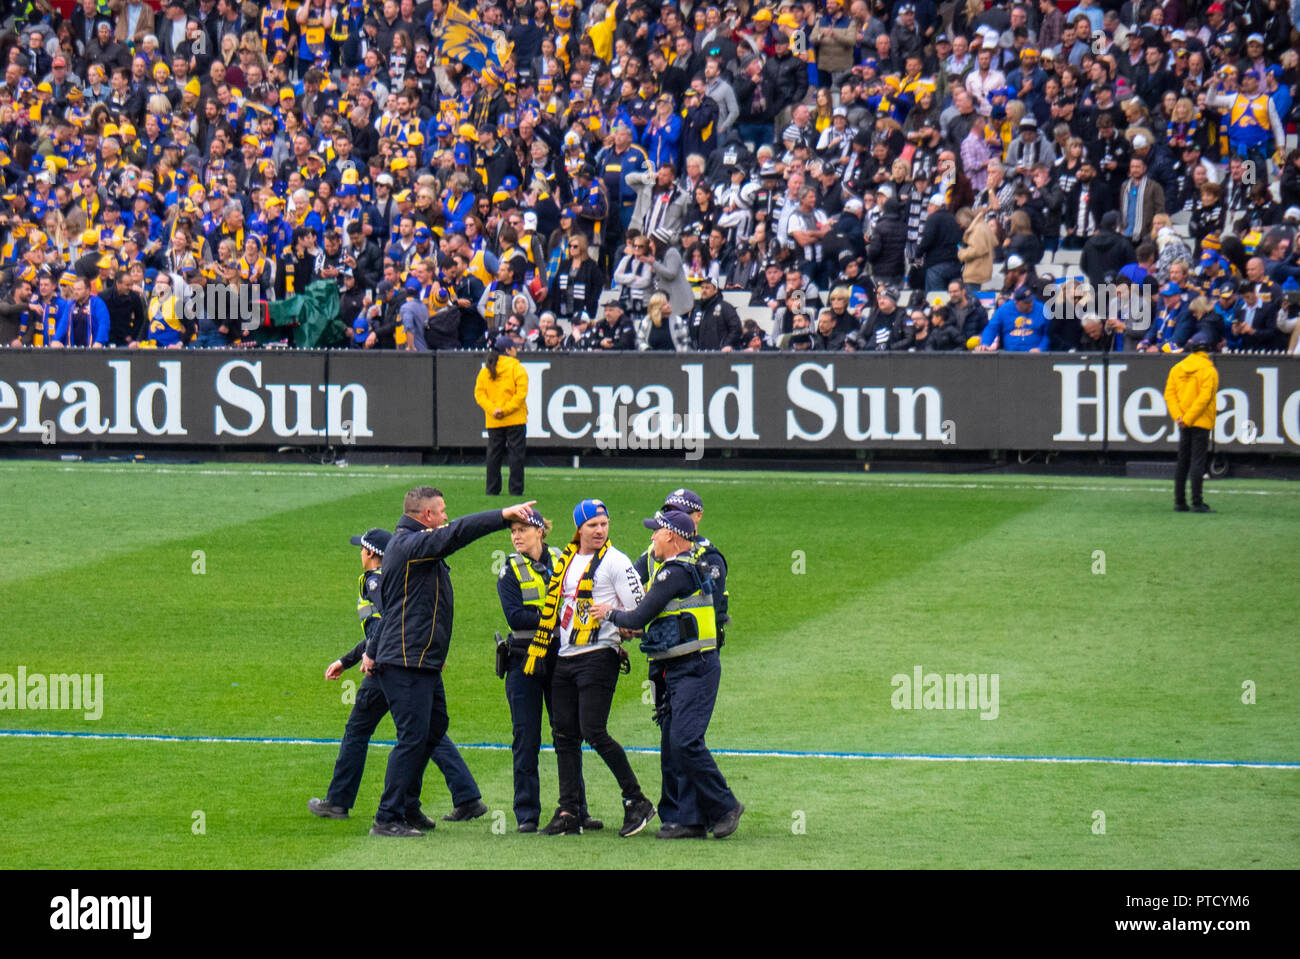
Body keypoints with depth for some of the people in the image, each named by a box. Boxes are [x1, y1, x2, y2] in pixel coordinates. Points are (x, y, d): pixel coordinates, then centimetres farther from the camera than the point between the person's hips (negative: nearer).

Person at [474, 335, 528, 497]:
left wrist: (493, 409, -6)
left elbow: (479, 394, 2)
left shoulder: (485, 370, 8)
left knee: (493, 455, 8)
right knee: (516, 454, 0)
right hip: (515, 421, -4)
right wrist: (505, 409, -12)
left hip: (493, 422, 4)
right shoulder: (516, 368, -5)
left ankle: (492, 489, 9)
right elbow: (521, 393, -14)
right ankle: (516, 489, -1)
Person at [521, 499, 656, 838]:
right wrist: (538, 648, 21)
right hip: (565, 658, 7)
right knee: (564, 734, 4)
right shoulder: (565, 561, 16)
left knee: (593, 732, -13)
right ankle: (569, 812, 8)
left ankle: (636, 801, -4)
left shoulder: (615, 561, -4)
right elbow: (551, 608, 24)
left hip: (598, 656, -7)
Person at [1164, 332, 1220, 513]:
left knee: (1182, 463, 12)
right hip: (1201, 423, -5)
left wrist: (1178, 417, -5)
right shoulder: (1208, 370, -8)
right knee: (1198, 462, -7)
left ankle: (1179, 502, 13)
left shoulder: (1177, 368, 8)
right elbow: (1204, 397, -17)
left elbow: (1169, 394, 2)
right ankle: (1197, 503, -11)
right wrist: (1187, 419, -15)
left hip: (1184, 425, 5)